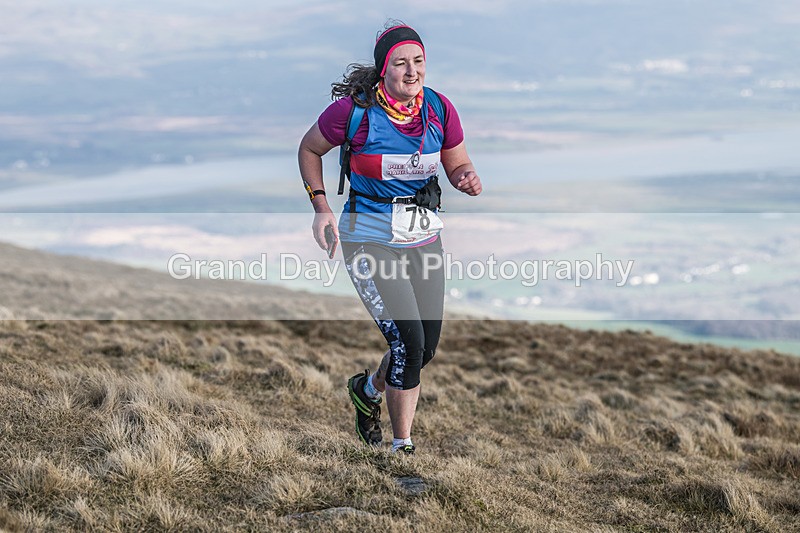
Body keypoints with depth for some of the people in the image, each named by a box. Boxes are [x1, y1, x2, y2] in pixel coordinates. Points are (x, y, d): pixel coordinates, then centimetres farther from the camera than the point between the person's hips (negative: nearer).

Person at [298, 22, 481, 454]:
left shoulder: (439, 109, -5)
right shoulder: (354, 110, -16)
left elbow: (458, 165, 9)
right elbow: (309, 149, 2)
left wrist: (468, 179, -15)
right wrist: (321, 208, -6)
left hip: (424, 236, 5)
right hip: (370, 239, -5)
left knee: (426, 349, 7)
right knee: (408, 342, -16)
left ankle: (368, 390, 40)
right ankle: (402, 447, 2)